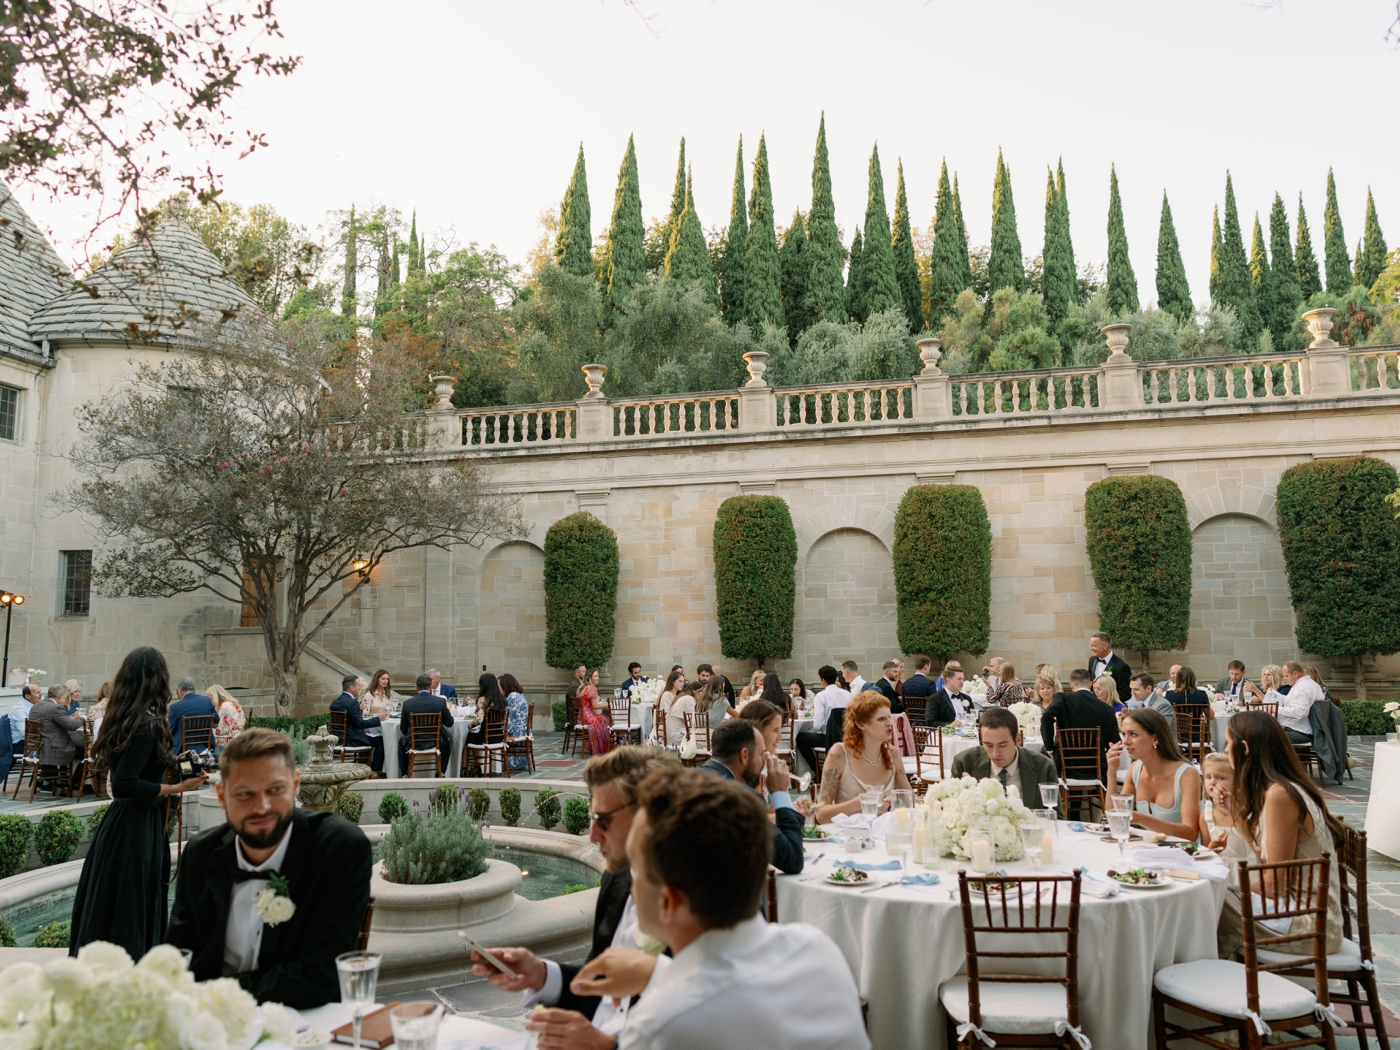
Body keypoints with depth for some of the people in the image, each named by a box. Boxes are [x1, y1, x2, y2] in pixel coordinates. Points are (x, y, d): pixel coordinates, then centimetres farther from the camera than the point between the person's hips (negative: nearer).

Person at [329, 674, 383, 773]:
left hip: (339, 739, 9)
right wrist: (378, 719, -13)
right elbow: (359, 723, -21)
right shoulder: (352, 702, -20)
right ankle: (375, 771, 7)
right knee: (381, 740, 3)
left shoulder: (334, 702, 7)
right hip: (352, 741, -9)